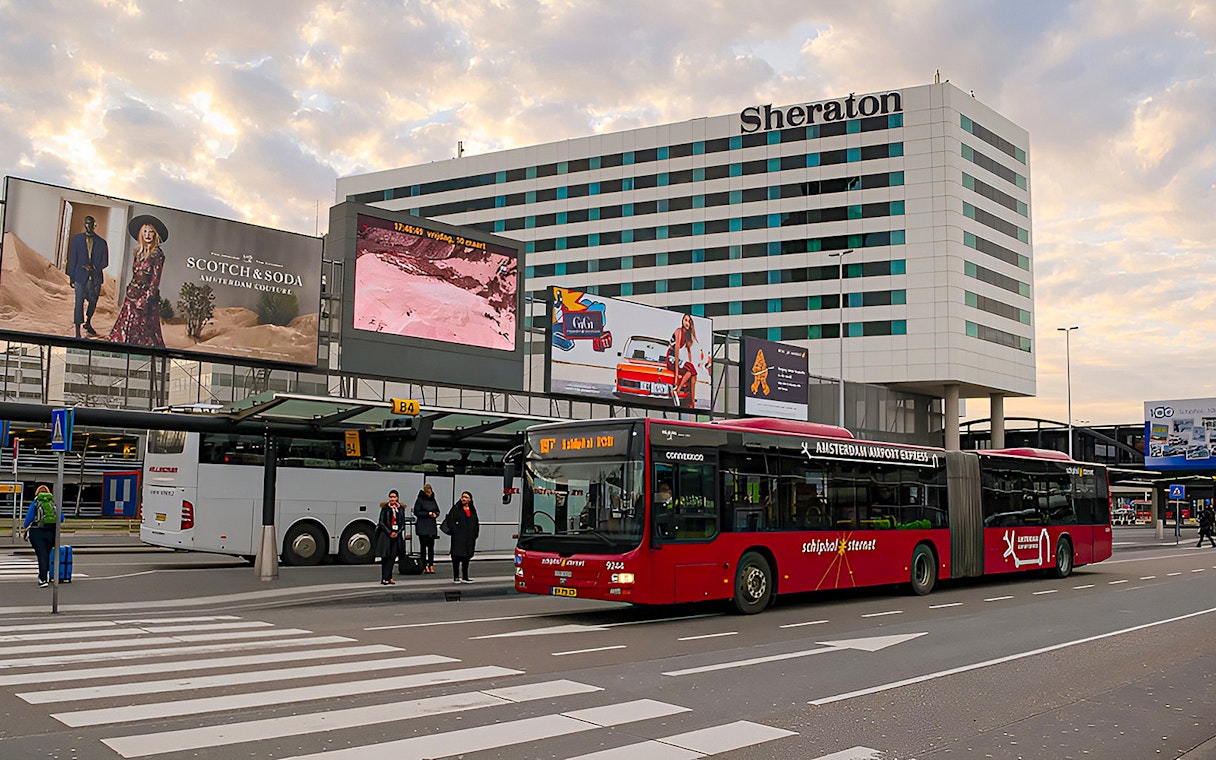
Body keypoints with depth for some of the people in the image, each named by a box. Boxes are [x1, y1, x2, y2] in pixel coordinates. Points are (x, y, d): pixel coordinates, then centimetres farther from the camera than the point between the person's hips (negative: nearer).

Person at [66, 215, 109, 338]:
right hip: (80, 276, -1)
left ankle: (88, 323, 36)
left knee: (93, 302, 10)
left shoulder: (101, 242, 6)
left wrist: (94, 267, -13)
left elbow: (105, 262, 6)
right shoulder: (76, 239, 6)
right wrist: (71, 276, 2)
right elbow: (72, 259, 6)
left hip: (95, 276, 2)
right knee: (79, 303, -4)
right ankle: (77, 331, -2)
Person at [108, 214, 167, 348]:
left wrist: (145, 300, -15)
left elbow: (155, 280, -11)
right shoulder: (138, 252, 12)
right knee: (126, 329, 4)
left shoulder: (157, 254, -7)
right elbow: (135, 275, 17)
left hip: (147, 296, -6)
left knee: (144, 331, -4)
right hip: (132, 295, 7)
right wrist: (130, 291, 11)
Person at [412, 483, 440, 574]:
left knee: (431, 546, 4)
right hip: (422, 527, -5)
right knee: (423, 546, -1)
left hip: (432, 526, 5)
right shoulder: (420, 500, -5)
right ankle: (424, 566, 3)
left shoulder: (433, 500, 12)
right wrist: (428, 513, -16)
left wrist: (435, 514, -3)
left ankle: (431, 565, 8)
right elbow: (416, 512, -9)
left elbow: (437, 510, 20)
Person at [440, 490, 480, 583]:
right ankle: (456, 577, 1)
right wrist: (454, 531, -15)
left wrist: (474, 536, 10)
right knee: (457, 556, -5)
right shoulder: (456, 508, -3)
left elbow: (476, 524, 17)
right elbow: (450, 521, -9)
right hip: (458, 538, -5)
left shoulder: (472, 510, 13)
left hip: (469, 538, 5)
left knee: (466, 558, 9)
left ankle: (465, 577, 15)